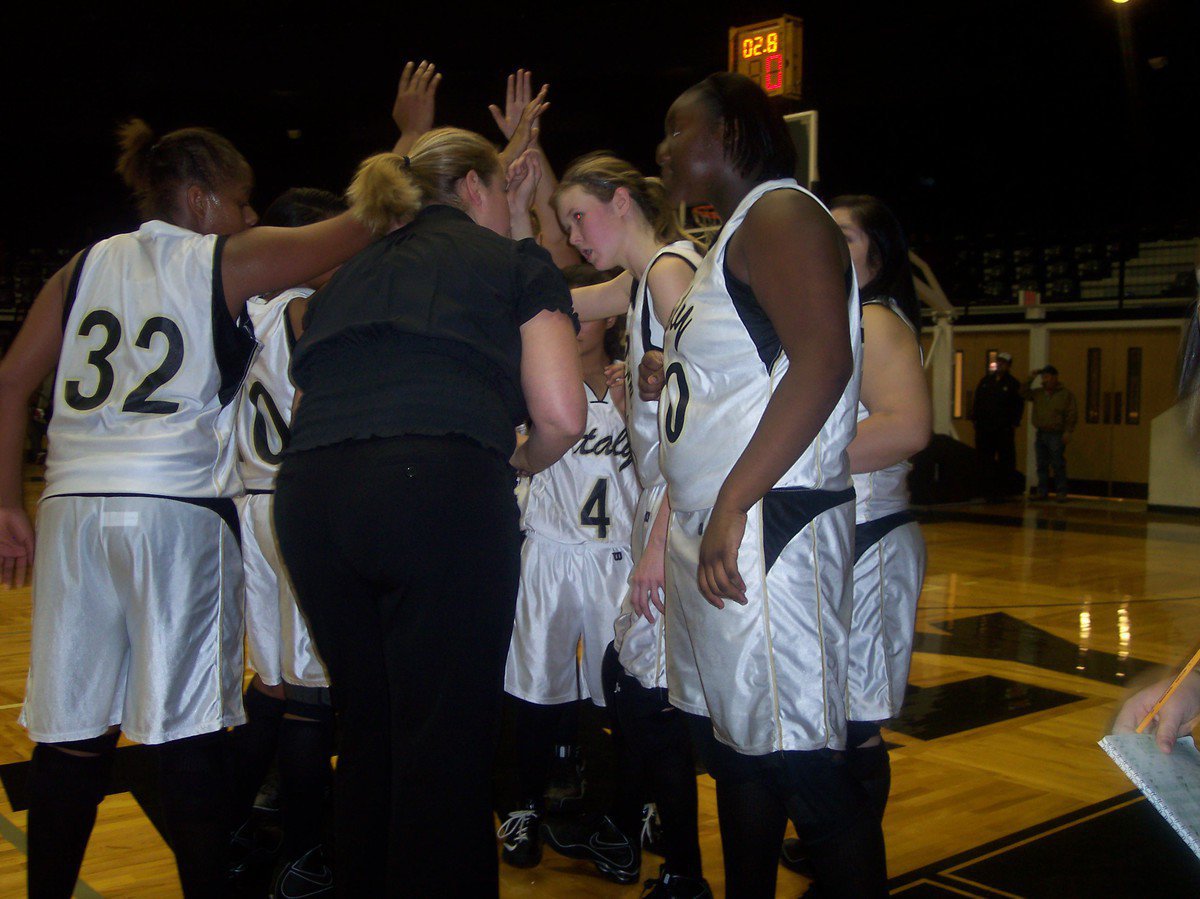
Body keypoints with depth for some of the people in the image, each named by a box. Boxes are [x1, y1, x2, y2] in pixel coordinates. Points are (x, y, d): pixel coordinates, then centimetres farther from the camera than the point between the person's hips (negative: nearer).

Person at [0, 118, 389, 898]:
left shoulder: (87, 266, 16)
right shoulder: (229, 263, 3)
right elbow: (361, 230, 5)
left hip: (75, 508, 5)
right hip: (178, 511, -5)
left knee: (72, 734, 10)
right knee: (189, 732, 1)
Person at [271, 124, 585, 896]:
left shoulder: (353, 273, 28)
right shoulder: (517, 262, 14)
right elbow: (561, 417, 4)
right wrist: (518, 464, 24)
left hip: (309, 494, 6)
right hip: (440, 487, -5)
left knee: (368, 733, 21)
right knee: (448, 741, 4)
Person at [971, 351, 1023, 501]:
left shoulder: (1013, 384, 2)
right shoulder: (985, 380, 12)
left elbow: (1019, 406, 0)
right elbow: (977, 401, 14)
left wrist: (1013, 424, -8)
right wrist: (975, 419, 4)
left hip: (1004, 430, -3)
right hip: (984, 427, 3)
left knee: (1005, 460, 1)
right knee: (984, 460, 2)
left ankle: (1004, 490, 6)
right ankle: (987, 490, 7)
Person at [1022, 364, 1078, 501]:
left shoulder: (1066, 394, 0)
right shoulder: (1038, 393, 15)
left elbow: (1072, 414, -4)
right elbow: (1024, 393, 11)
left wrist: (1068, 432, -12)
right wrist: (1030, 379, 4)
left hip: (1057, 435, -5)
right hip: (1041, 434, 5)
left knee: (1058, 465, -6)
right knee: (1042, 465, 7)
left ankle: (1061, 492, -2)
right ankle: (1042, 491, 12)